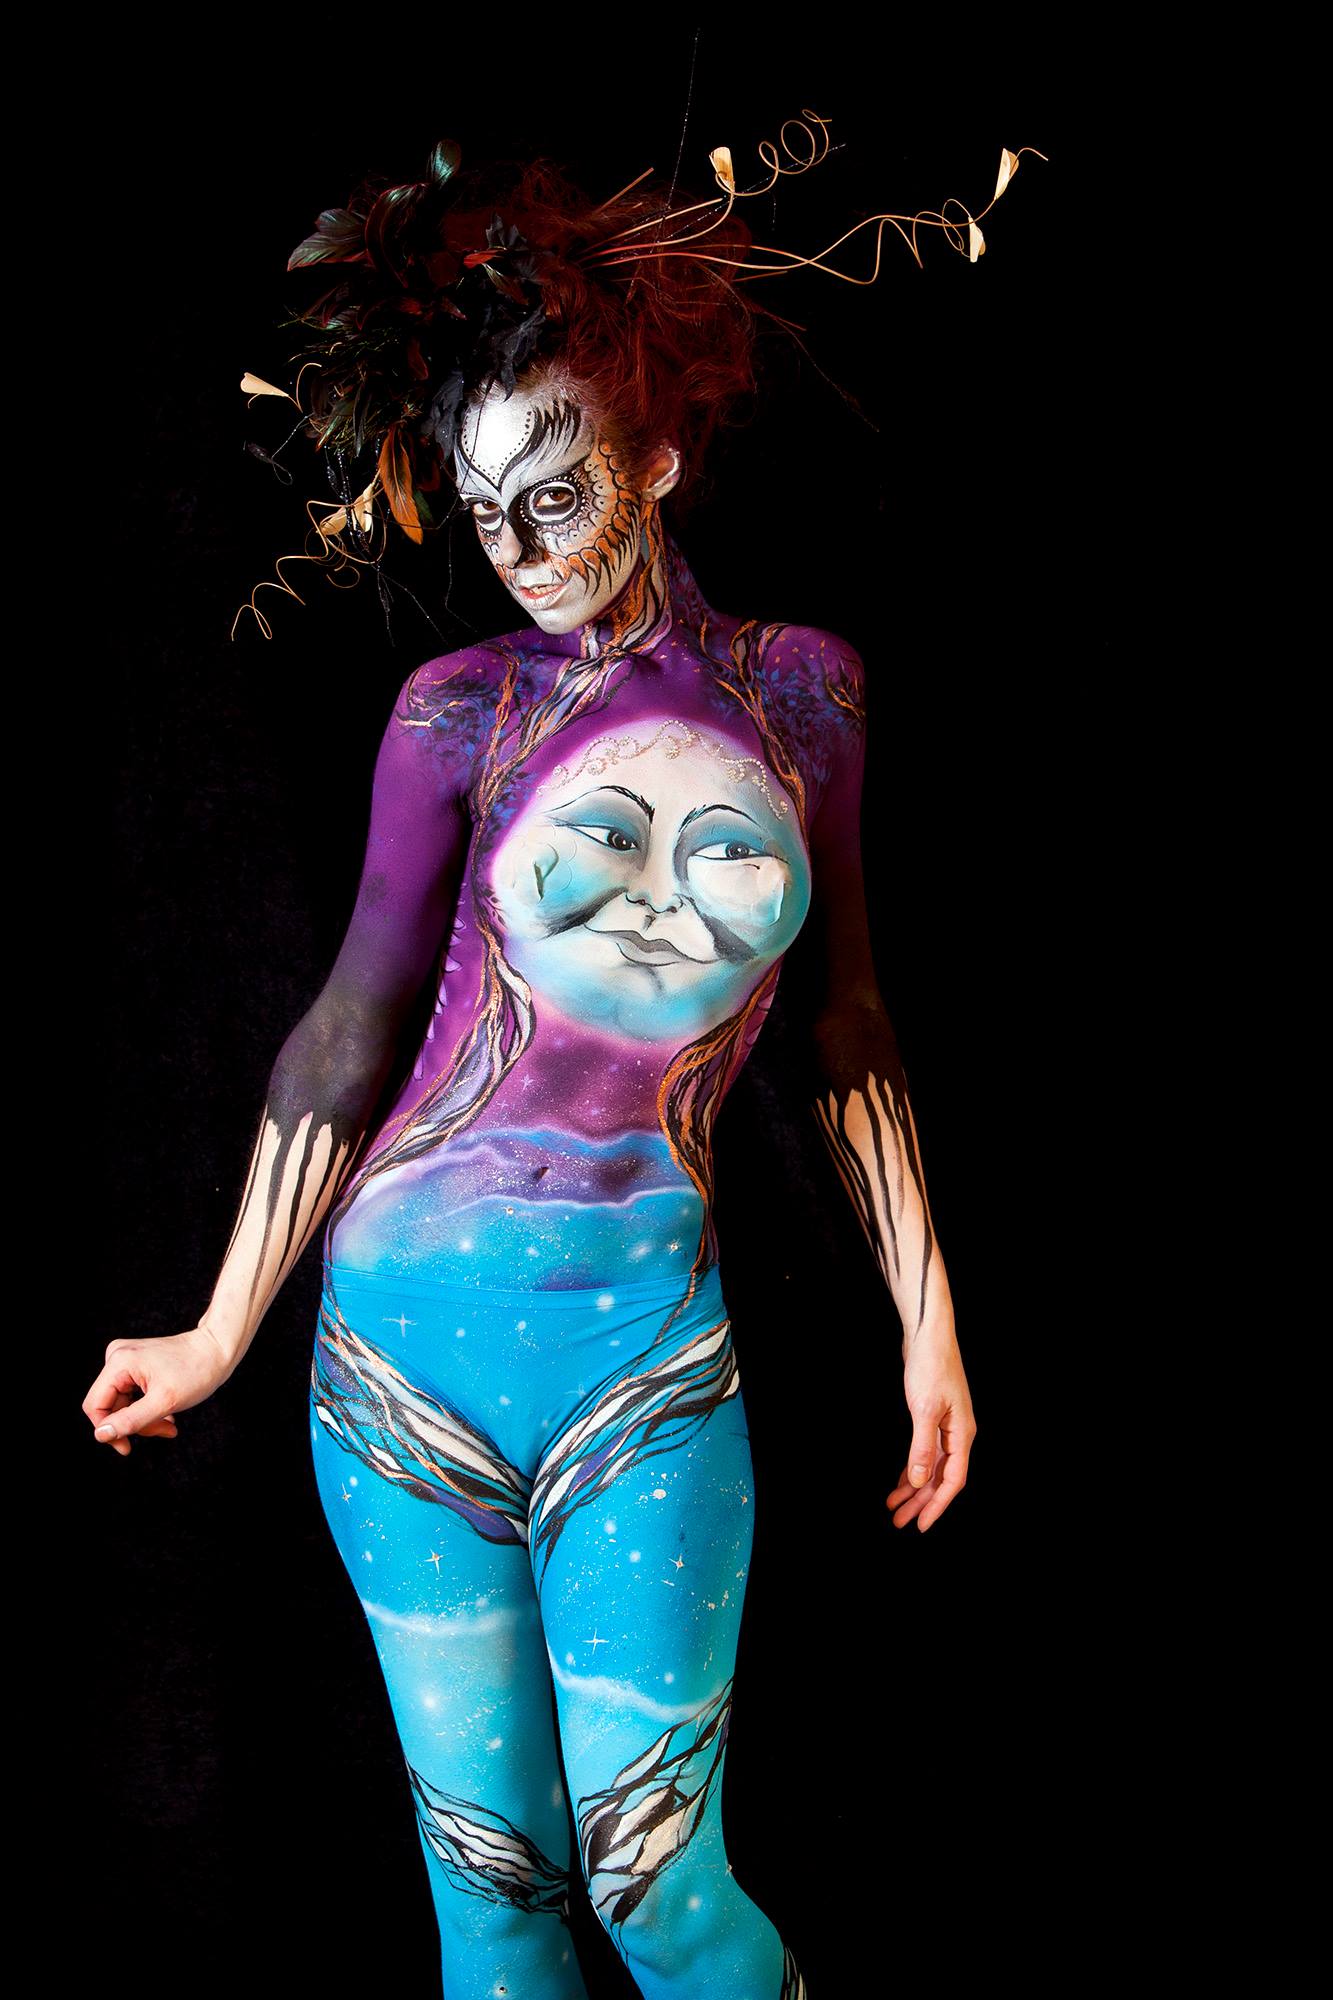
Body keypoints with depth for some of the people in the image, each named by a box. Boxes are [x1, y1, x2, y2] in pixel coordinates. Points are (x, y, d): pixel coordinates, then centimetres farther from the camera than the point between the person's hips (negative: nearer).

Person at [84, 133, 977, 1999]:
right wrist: (222, 1333, 6)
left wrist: (930, 1321, 11)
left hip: (651, 1347, 0)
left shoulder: (805, 687, 4)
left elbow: (846, 1025, 10)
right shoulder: (463, 707, -1)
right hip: (410, 1319, 0)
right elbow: (352, 1033, 2)